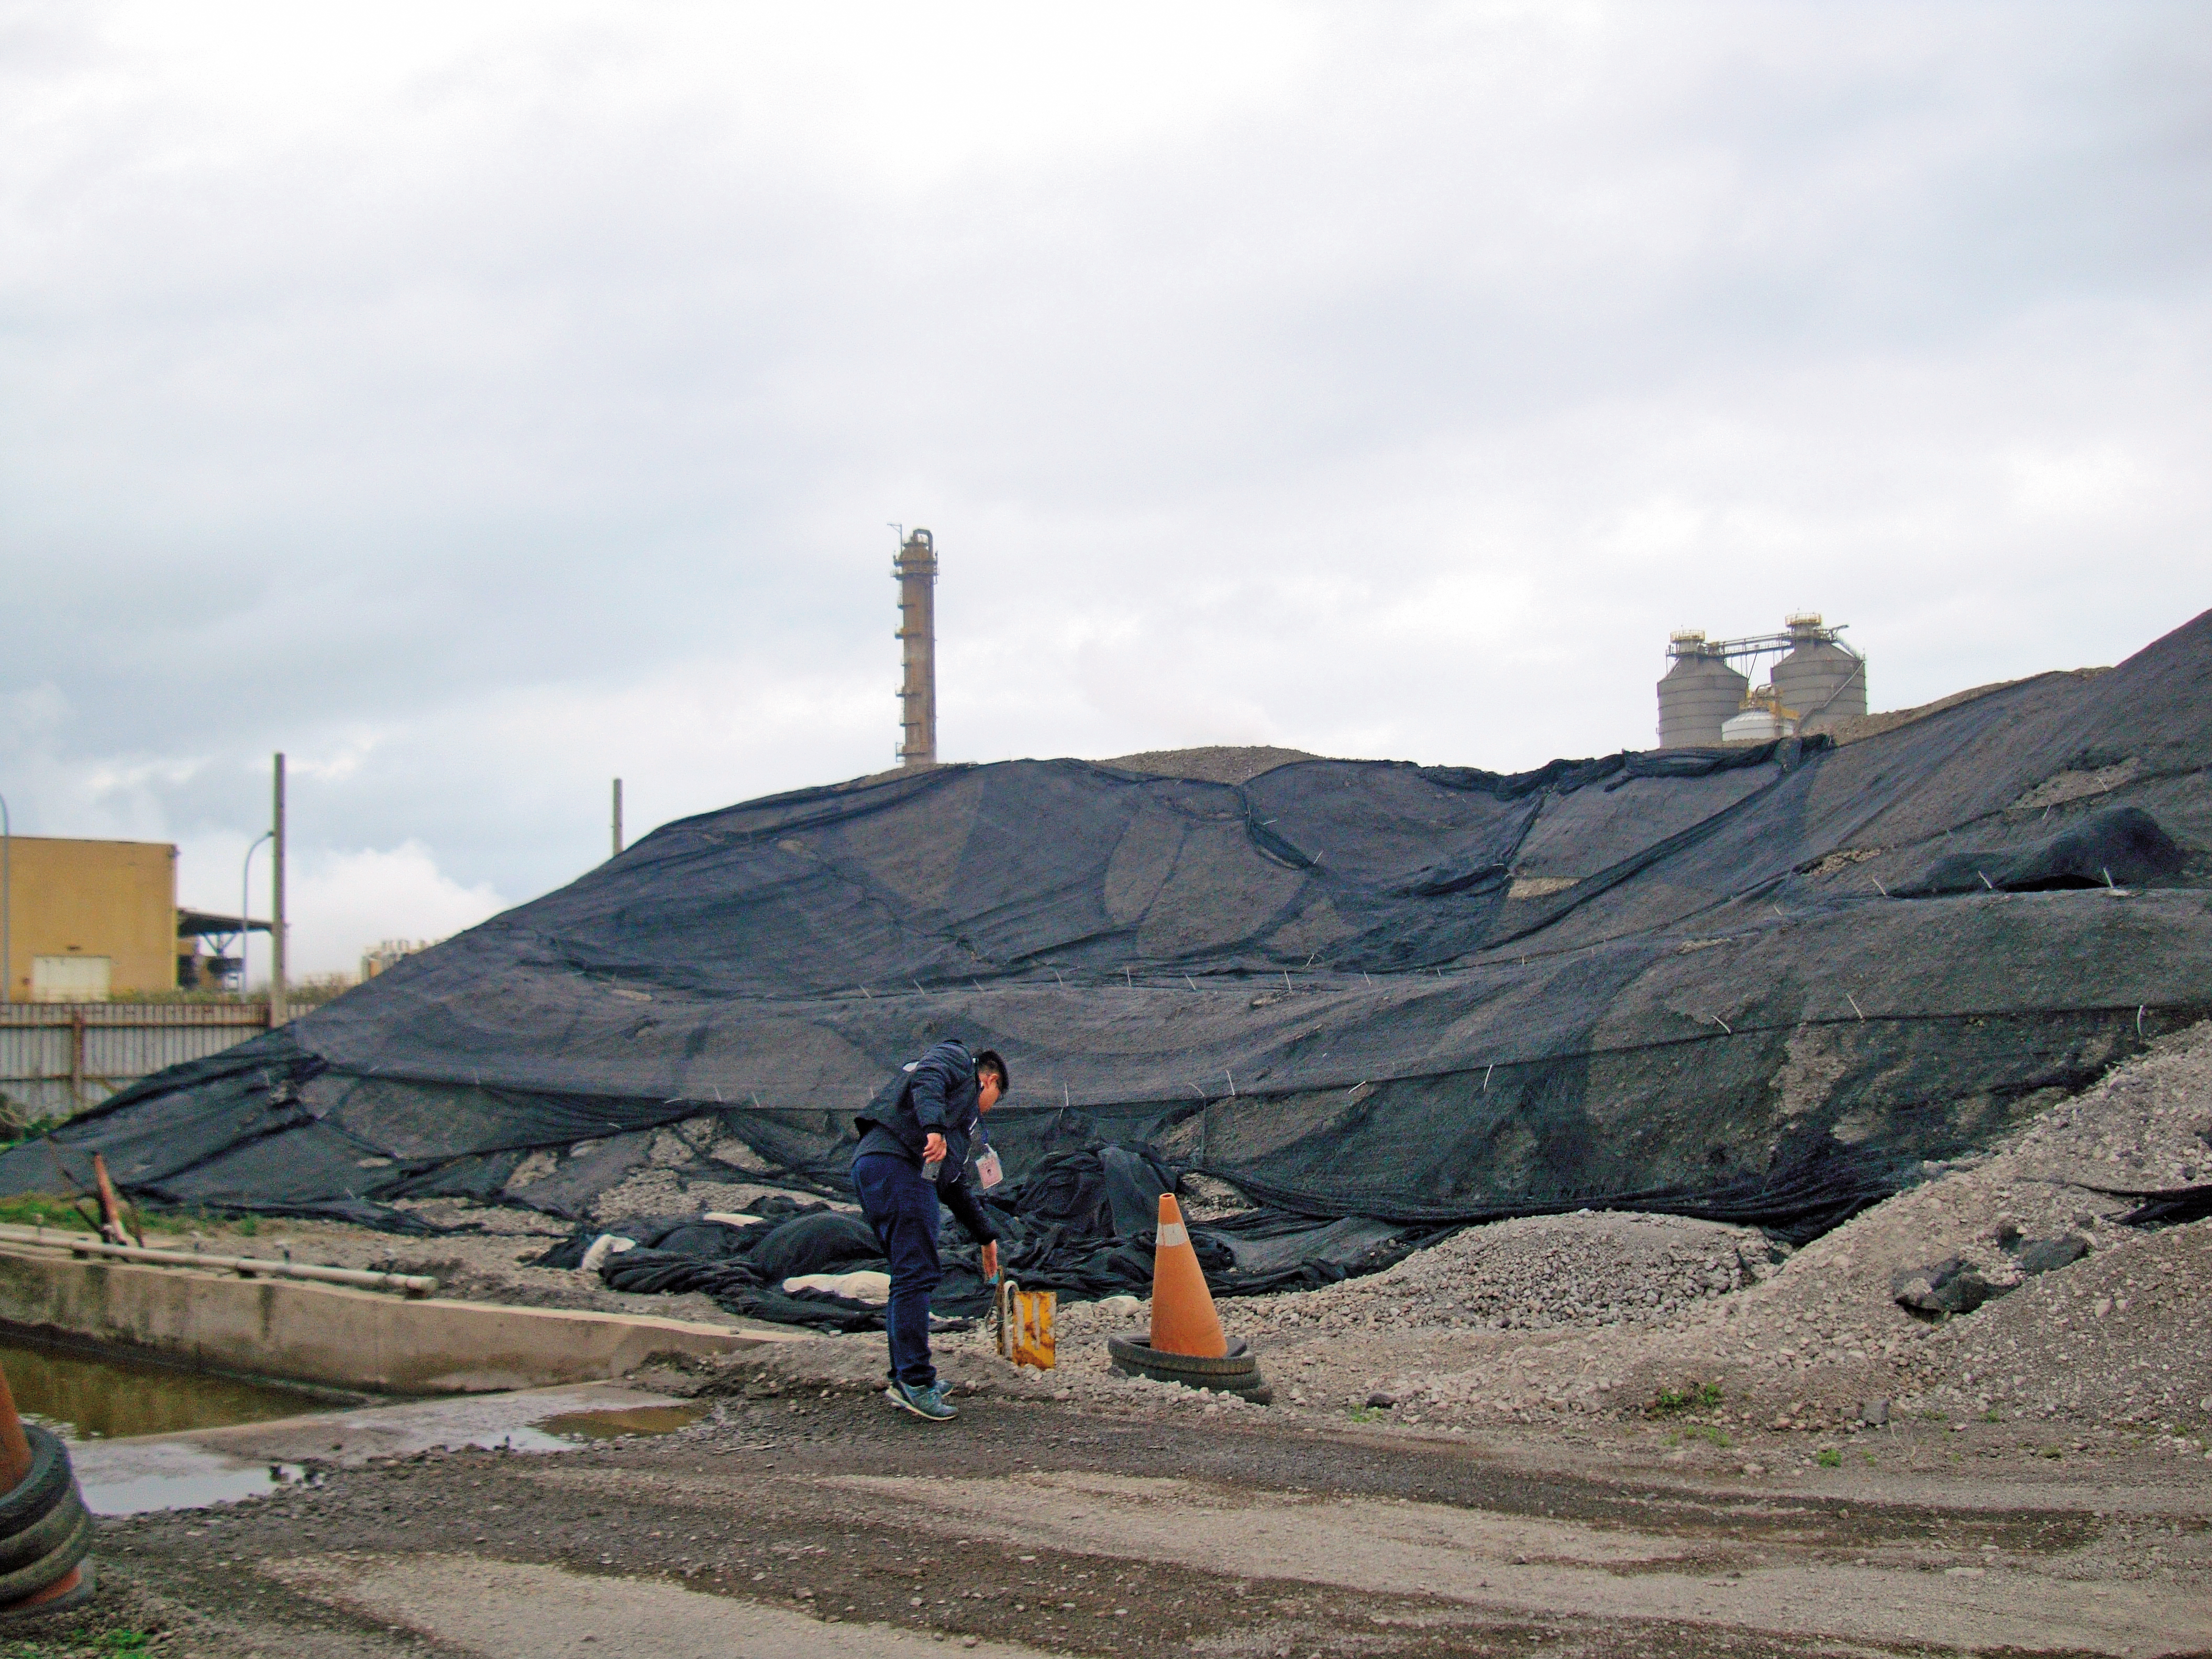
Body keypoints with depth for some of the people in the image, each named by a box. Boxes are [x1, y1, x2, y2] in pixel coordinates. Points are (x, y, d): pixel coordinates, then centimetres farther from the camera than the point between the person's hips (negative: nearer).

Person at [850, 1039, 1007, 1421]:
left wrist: (986, 1236, 44)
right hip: (895, 1160, -10)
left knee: (912, 1274, 14)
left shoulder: (965, 1118, 36)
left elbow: (956, 1188, 40)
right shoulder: (956, 1058, 13)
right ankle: (915, 1381, -15)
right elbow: (926, 1079, -11)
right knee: (918, 1273, -12)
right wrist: (934, 1128, -28)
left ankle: (905, 1379, 17)